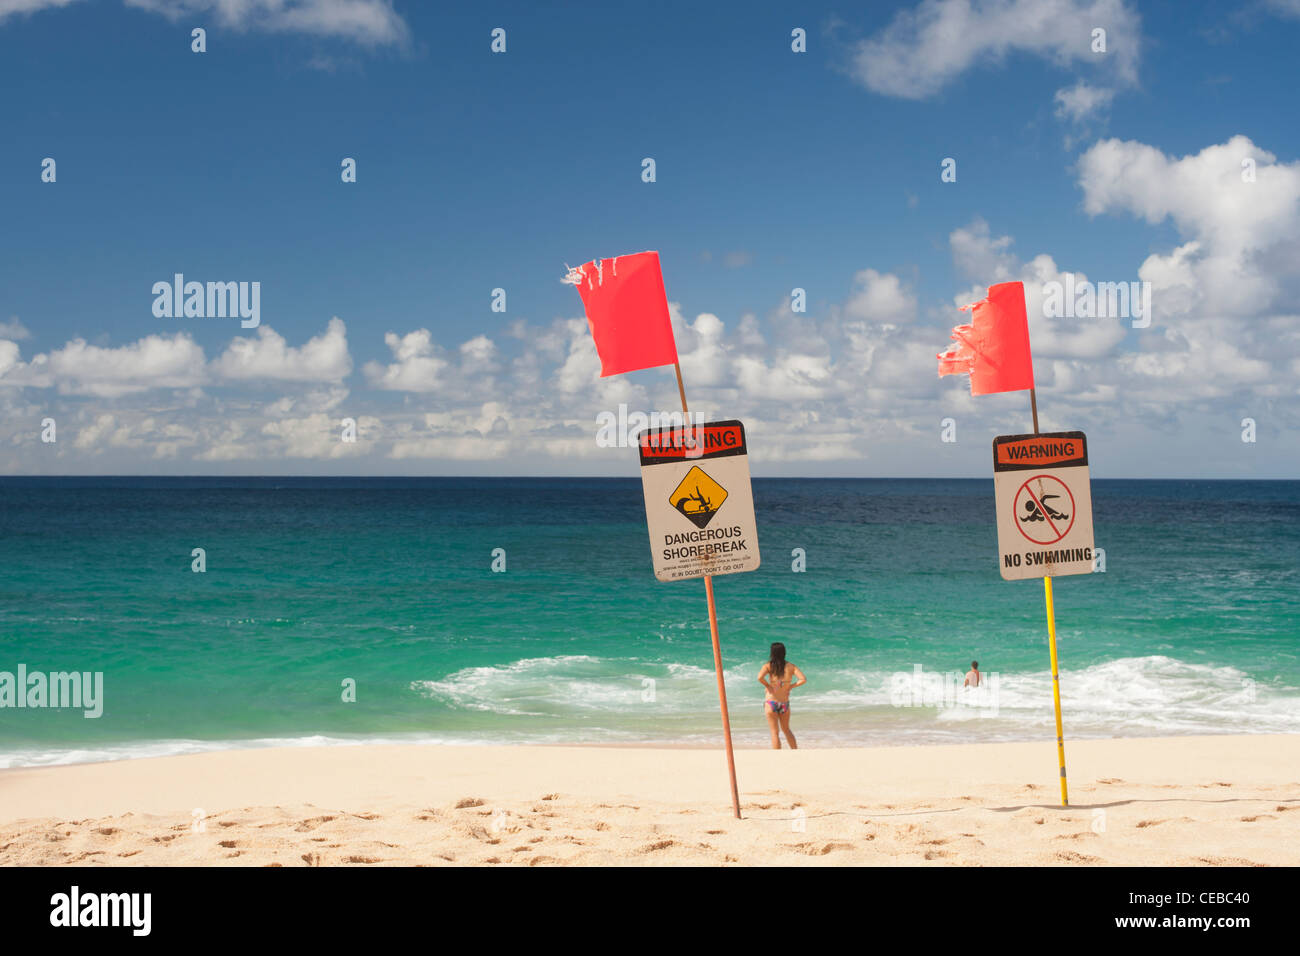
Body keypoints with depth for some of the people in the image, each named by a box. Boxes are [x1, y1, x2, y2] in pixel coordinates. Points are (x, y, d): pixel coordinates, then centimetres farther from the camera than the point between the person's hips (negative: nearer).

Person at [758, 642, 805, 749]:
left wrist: (767, 686, -7)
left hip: (770, 701, -3)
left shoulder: (768, 666, -7)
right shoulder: (790, 666, 0)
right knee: (786, 730, 23)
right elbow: (803, 679, -9)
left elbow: (760, 677, -24)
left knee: (775, 732, 5)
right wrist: (790, 687, 2)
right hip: (785, 703, 3)